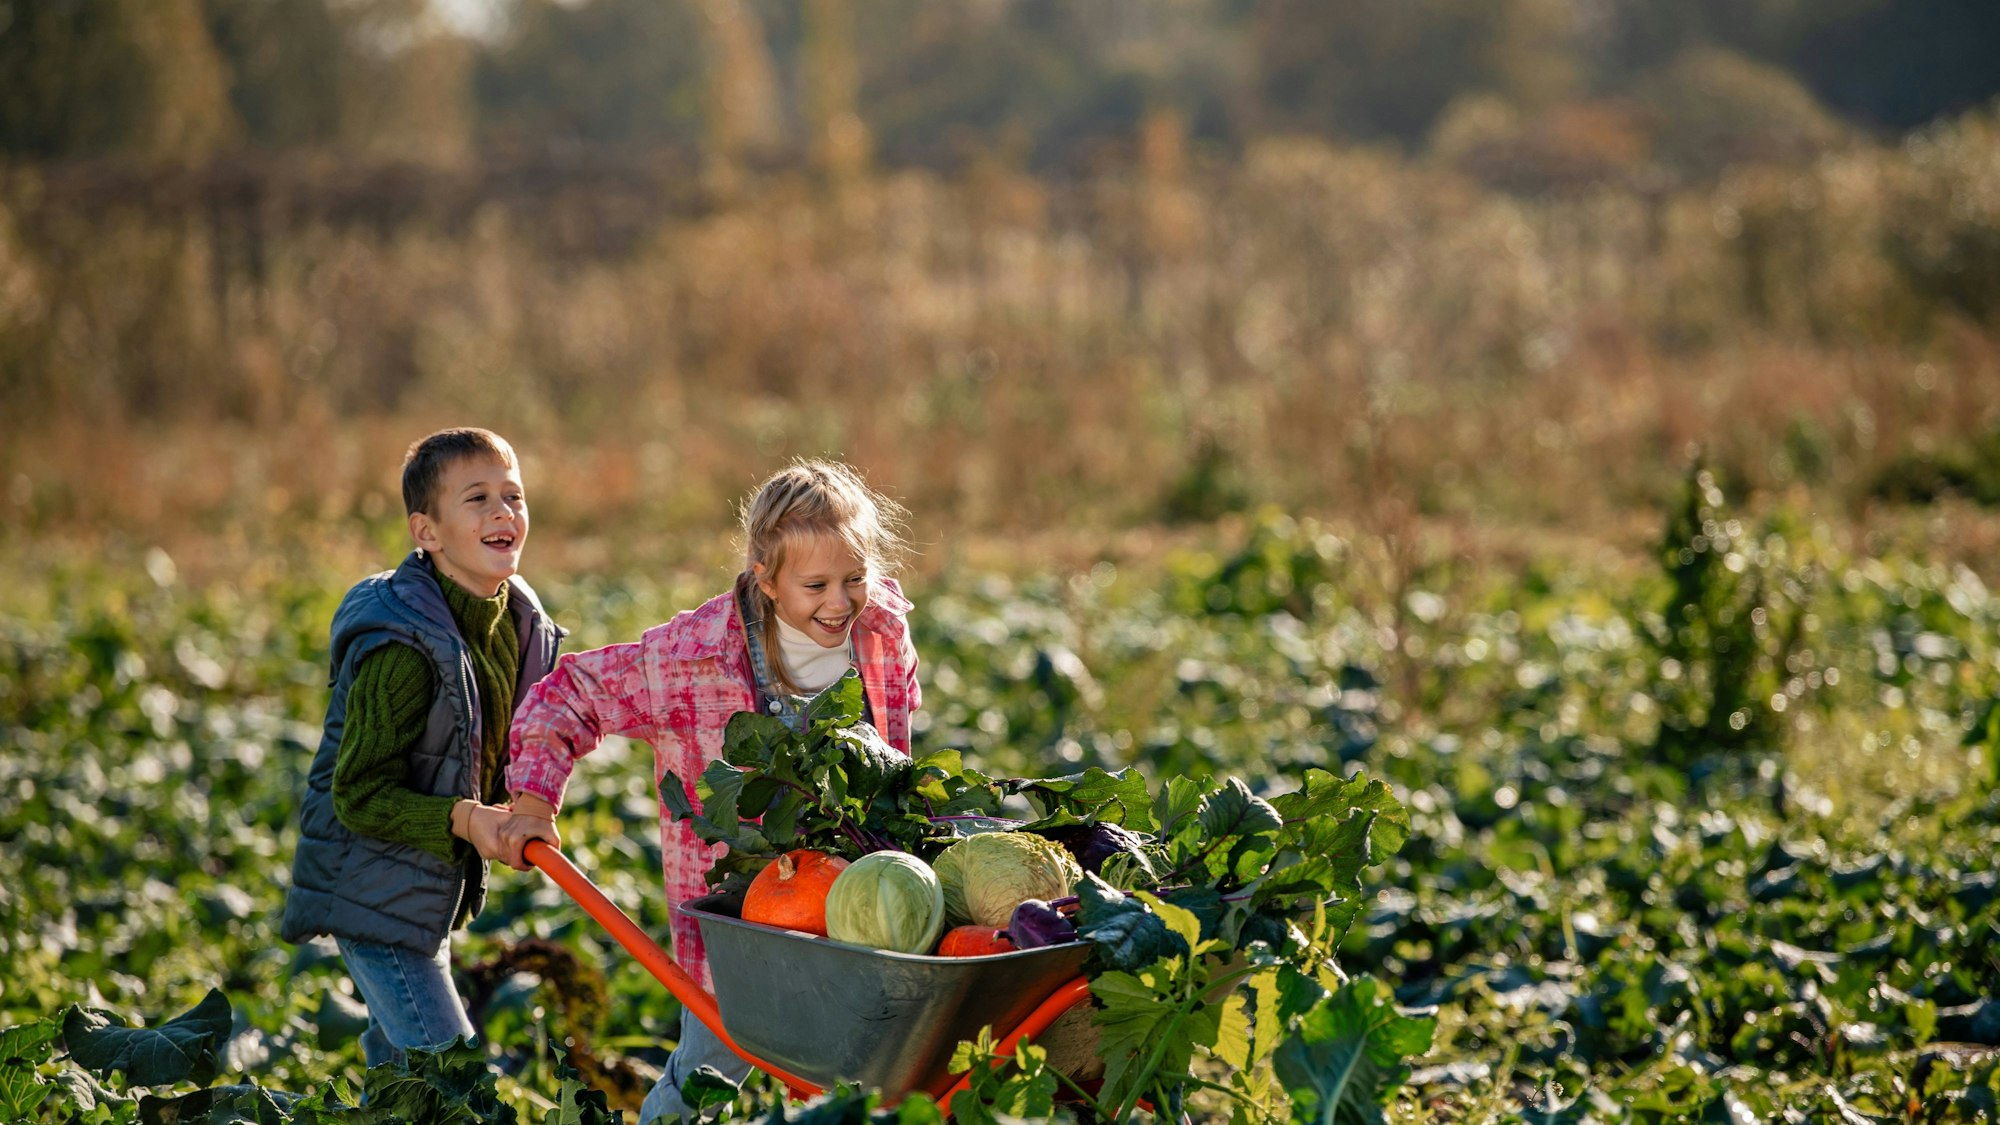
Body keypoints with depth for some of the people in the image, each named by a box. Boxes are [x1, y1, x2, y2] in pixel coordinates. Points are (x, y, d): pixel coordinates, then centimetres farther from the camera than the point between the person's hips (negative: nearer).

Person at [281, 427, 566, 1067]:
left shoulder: (522, 621, 0)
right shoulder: (402, 649, -26)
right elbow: (358, 796, -24)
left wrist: (527, 815, -3)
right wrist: (464, 817, -35)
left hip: (433, 891, 9)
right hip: (374, 892, -9)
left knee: (402, 1062, 22)